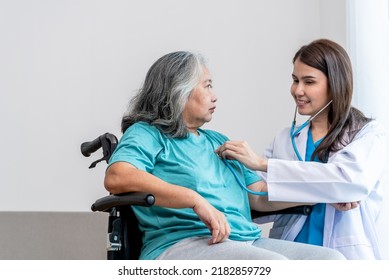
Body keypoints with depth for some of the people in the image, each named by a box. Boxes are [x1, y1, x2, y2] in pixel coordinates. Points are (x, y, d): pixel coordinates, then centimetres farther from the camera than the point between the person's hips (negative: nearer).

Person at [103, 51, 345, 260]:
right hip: (181, 244, -7)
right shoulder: (148, 134, 6)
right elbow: (116, 178, -16)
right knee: (276, 266, -33)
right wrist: (197, 201, -23)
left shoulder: (219, 142, 29)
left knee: (331, 258, -15)